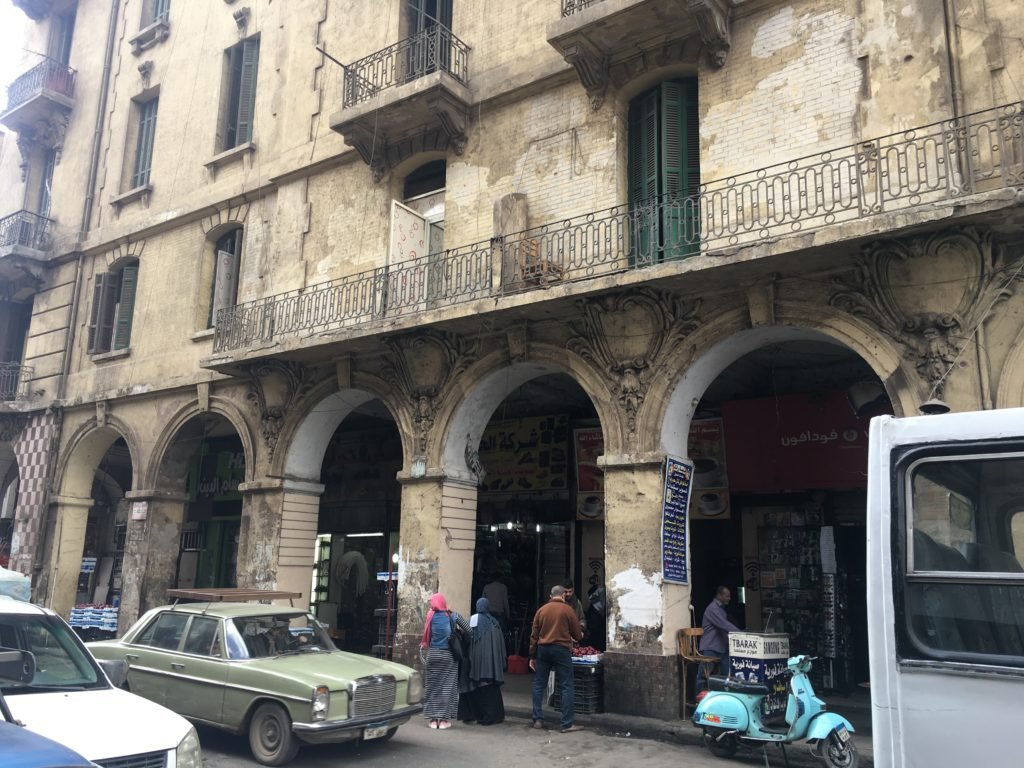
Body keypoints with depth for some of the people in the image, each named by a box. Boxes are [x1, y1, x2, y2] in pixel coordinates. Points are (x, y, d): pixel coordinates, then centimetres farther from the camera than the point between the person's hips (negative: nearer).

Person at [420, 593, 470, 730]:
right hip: (449, 656, 0)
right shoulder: (453, 616, -4)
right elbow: (468, 630, -6)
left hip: (433, 654, 0)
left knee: (432, 687, 9)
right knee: (447, 687, 6)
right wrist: (457, 630, 11)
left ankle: (433, 719, 9)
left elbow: (427, 636, -1)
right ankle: (444, 720, 4)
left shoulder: (430, 617, -4)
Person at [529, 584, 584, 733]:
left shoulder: (541, 610, 6)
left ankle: (537, 720, 13)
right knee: (567, 687, 1)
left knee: (539, 685, 12)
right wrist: (578, 637, 27)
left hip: (543, 649, 4)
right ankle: (567, 724, -3)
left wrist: (532, 656, 13)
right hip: (561, 649, -3)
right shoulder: (567, 610, -3)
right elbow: (577, 634, 3)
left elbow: (534, 635, 7)